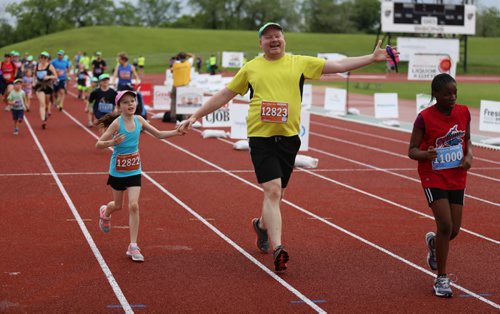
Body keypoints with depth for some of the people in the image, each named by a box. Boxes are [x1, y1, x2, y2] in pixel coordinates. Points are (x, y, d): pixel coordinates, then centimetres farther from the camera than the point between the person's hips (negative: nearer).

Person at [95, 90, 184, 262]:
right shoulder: (117, 123, -19)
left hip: (134, 171, 2)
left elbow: (159, 134, 5)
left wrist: (177, 132, -9)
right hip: (118, 171, -2)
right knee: (118, 205, 17)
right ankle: (105, 212, 56)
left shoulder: (139, 120, -5)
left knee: (134, 205, -11)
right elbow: (98, 144, -20)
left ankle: (133, 246, -5)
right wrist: (112, 142, -40)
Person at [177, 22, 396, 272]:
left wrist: (373, 57, 2)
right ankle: (278, 249, -16)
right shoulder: (251, 68, 7)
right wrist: (196, 116, 13)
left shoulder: (300, 63, 8)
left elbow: (339, 65, 8)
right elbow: (224, 94, 14)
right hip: (261, 138, -2)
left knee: (276, 194, 13)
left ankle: (262, 225, 44)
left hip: (288, 138, 2)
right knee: (272, 191, -14)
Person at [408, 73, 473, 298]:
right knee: (445, 226, -13)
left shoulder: (463, 113, -1)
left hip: (457, 178, 5)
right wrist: (426, 154, -32)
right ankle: (442, 278, 2)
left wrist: (469, 155, -6)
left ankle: (433, 242, 44)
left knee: (454, 230, 6)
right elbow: (412, 150, -11)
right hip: (433, 177, -5)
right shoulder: (425, 118, -15)